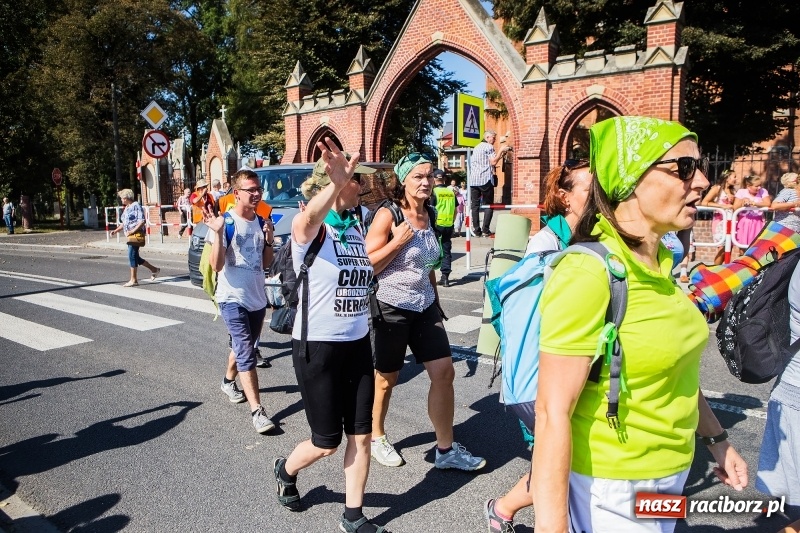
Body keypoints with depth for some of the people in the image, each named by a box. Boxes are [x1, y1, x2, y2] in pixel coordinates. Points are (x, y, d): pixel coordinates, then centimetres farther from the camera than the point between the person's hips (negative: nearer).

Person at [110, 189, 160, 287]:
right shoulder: (126, 208, 17)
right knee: (135, 257, 11)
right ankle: (154, 270, 23)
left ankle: (133, 280, 1)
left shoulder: (136, 206, -10)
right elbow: (123, 223, 25)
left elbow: (142, 221, -17)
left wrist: (132, 231, -22)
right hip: (130, 236, 9)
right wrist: (116, 230, 11)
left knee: (132, 256, -7)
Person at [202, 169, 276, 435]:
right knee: (246, 353, -12)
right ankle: (257, 411, -9)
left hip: (257, 298, 7)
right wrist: (217, 232, -30)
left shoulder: (261, 222, 5)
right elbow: (216, 266, -19)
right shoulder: (226, 221, -14)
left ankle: (228, 381, 48)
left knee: (242, 347, 22)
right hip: (233, 298, -7)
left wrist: (269, 239, -5)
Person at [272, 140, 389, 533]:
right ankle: (285, 471, 40)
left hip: (358, 344, 6)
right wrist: (335, 184, -60)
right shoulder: (313, 228, -16)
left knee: (360, 435, 10)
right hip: (317, 347, -6)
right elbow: (304, 223, -44)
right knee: (327, 442, 8)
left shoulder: (355, 227, 5)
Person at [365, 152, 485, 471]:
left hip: (424, 307, 6)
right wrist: (398, 241, -21)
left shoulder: (429, 216, 8)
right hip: (391, 307, -6)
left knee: (444, 371, 1)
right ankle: (377, 438, 34)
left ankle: (446, 450, 15)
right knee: (387, 378, 9)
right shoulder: (387, 215, -12)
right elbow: (366, 265, -15)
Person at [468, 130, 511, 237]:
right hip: (485, 179, -6)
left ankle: (476, 230, -1)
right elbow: (493, 162, -12)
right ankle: (485, 230, -6)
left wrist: (501, 154, 22)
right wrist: (501, 150, -2)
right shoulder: (489, 147, -2)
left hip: (473, 179, 7)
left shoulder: (476, 147, 23)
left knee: (475, 205, 2)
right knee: (488, 205, 0)